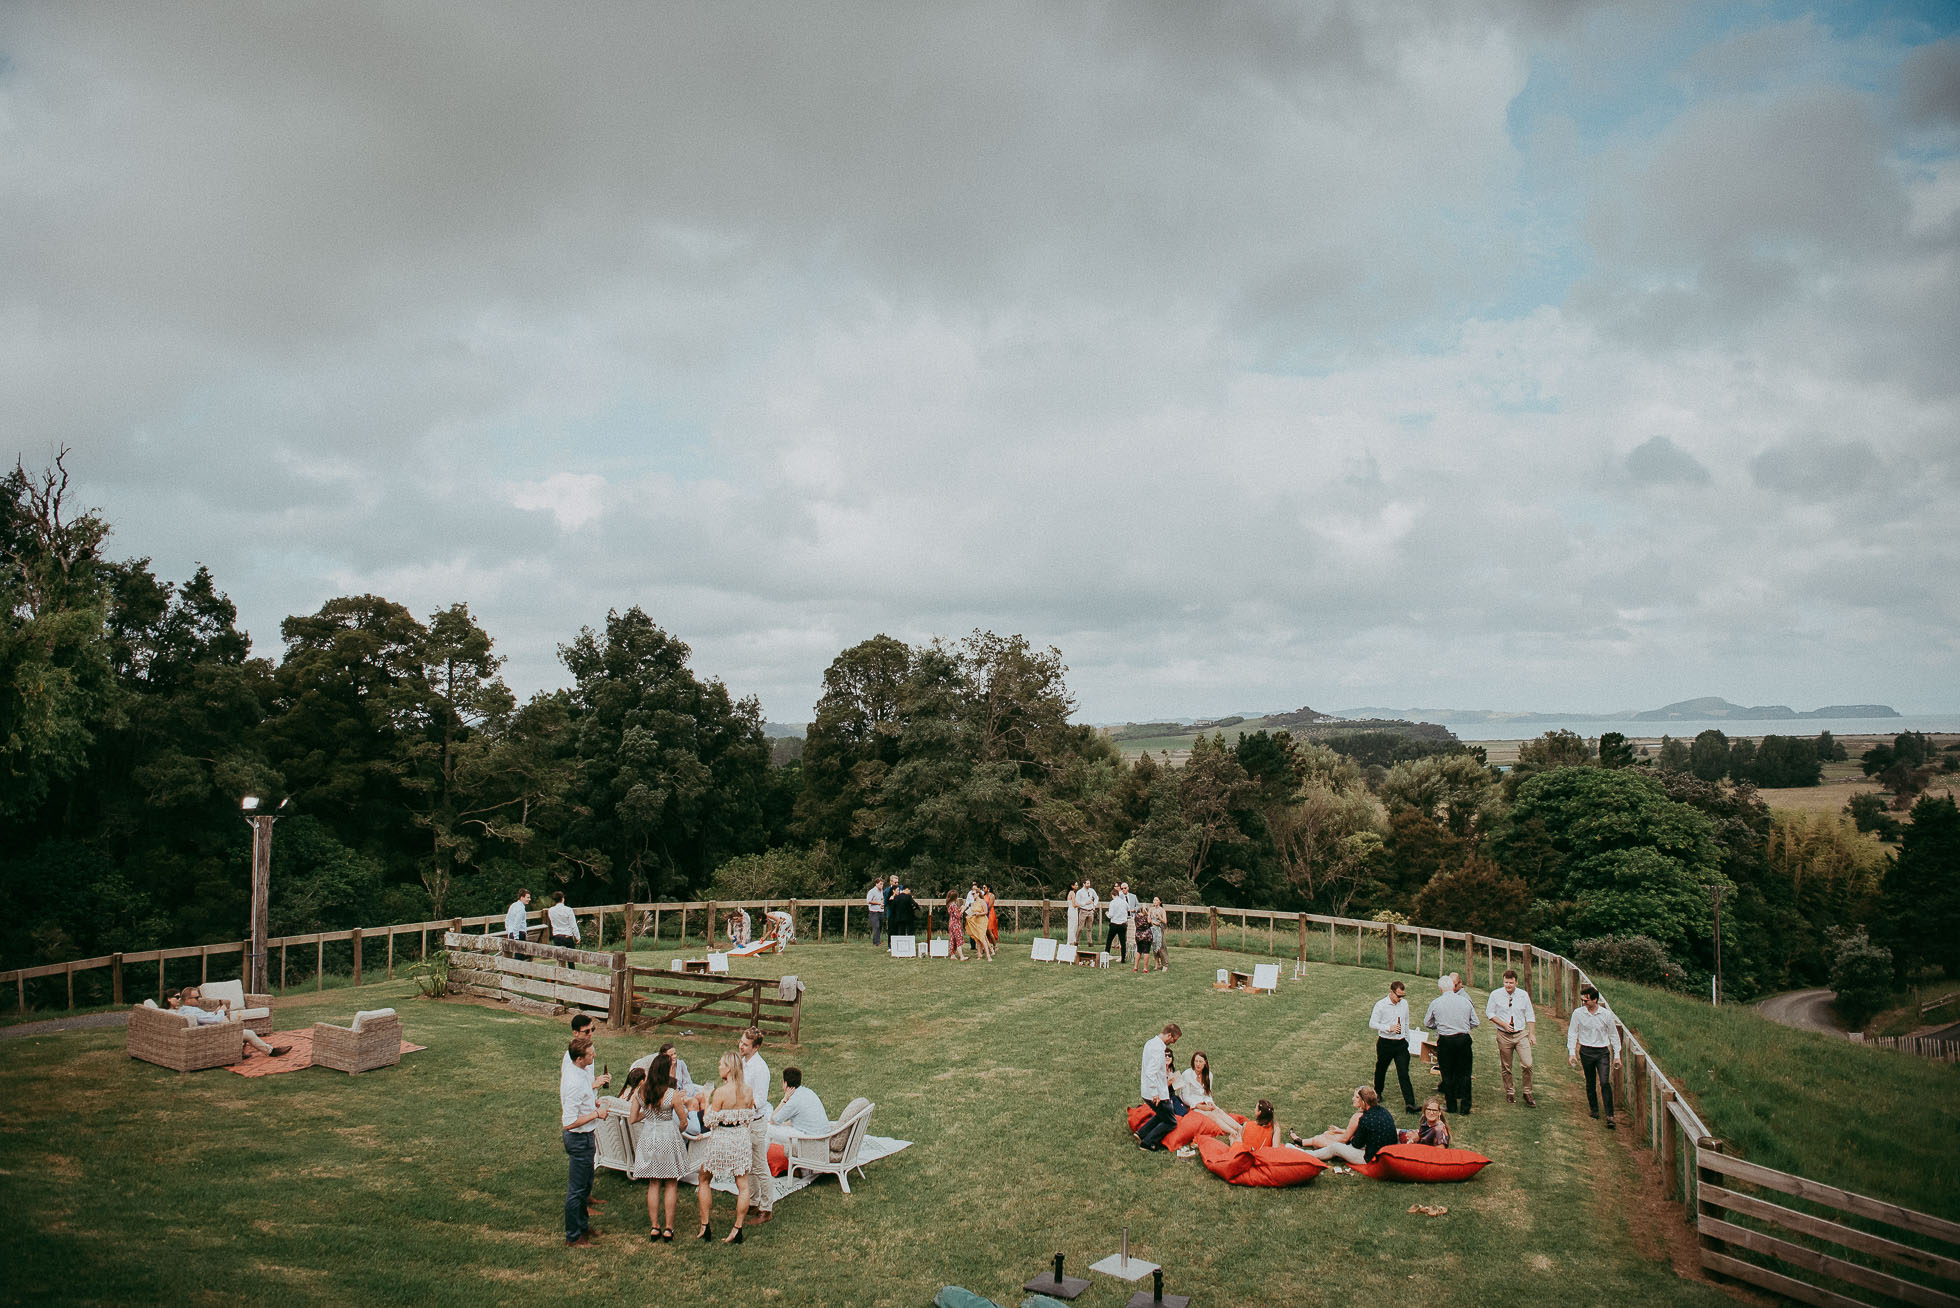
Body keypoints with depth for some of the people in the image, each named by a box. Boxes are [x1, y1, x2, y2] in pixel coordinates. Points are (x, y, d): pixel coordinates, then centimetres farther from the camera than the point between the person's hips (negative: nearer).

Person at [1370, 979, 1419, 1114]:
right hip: (1385, 1043, -2)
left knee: (1404, 1074, -7)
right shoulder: (1381, 1005, -11)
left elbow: (1406, 1023, 16)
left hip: (1401, 1043, 2)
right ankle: (1377, 1093, 40)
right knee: (1381, 1070, 16)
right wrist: (1389, 1028, -20)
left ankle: (1410, 1103, -11)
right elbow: (1372, 1023, -10)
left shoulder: (1404, 1003, 4)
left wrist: (1407, 1040, 18)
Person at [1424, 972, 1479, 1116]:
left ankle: (1452, 1107, 15)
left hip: (1445, 1040, -1)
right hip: (1464, 1038, 1)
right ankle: (1465, 1107, 11)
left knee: (1448, 1075, 10)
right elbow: (1475, 1022, 7)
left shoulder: (1435, 1003, -3)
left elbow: (1427, 1023, 8)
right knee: (1464, 1074, 10)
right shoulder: (1465, 1001, -1)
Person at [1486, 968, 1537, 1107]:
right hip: (1504, 1035, -1)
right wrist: (1504, 1024, -10)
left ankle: (1527, 1093, 6)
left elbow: (1530, 1015, 8)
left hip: (1521, 1034, 1)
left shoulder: (1523, 995, 2)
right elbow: (1489, 1012, 1)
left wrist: (1532, 1034, 3)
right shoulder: (1495, 995, -3)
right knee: (1506, 1067, 7)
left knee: (1527, 1064, -10)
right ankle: (1509, 1093, 23)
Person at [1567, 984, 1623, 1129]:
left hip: (1602, 1052, -1)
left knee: (1605, 1082, -11)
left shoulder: (1606, 1014, -3)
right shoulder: (1578, 1013, -3)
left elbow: (1614, 1035, 7)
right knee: (1590, 1083, 8)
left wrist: (1617, 1055, 7)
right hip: (1586, 1051, 1)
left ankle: (1610, 1116, -8)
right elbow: (1572, 1033, 3)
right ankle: (1594, 1110, 24)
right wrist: (1571, 1053, -3)